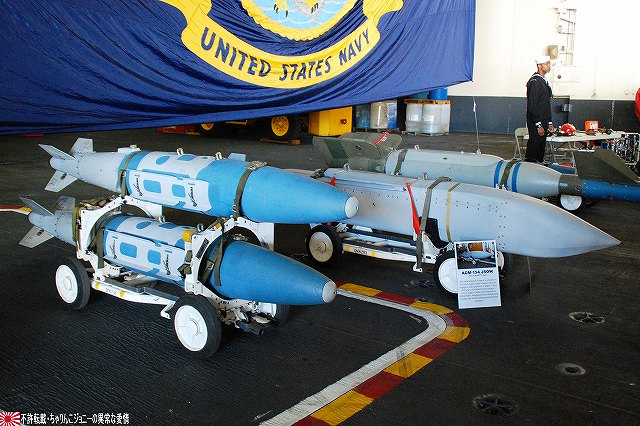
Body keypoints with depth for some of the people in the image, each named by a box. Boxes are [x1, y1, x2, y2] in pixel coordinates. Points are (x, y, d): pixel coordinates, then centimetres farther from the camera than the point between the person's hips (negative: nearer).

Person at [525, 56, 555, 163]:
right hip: (536, 123, -9)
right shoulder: (535, 82, -14)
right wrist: (539, 125, -20)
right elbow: (532, 105, -19)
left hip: (543, 122, 9)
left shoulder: (544, 81, 16)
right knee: (534, 149, -4)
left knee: (541, 147, 13)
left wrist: (549, 123, 18)